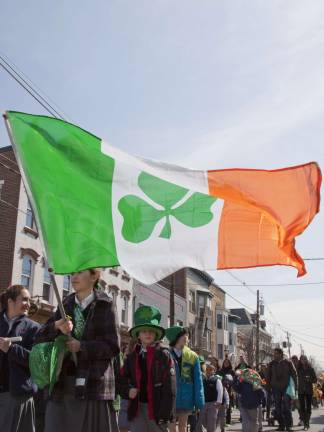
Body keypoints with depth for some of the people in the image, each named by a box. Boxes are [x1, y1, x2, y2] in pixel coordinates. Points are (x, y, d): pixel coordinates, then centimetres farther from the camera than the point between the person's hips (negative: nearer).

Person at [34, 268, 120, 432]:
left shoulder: (105, 306, 1)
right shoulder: (66, 306, 14)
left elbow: (113, 347, -4)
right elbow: (40, 339, 8)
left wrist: (82, 346, -15)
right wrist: (56, 326, -11)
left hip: (94, 385, -3)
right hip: (63, 386, 4)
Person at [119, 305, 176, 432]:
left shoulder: (164, 355, -3)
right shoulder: (132, 357, 9)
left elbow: (170, 386, -9)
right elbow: (122, 380, 14)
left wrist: (166, 412, -15)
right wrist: (128, 391, -8)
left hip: (156, 407, -3)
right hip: (137, 408, 3)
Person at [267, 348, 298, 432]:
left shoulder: (288, 362, -2)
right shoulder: (271, 364, 5)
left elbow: (294, 374, 2)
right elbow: (268, 376, 12)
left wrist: (295, 386, -2)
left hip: (286, 388, -3)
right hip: (275, 389, 3)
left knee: (287, 408, -3)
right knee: (278, 409, 4)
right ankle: (281, 425, 13)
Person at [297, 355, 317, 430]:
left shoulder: (310, 369, 3)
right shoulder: (298, 369, 4)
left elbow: (315, 379, 4)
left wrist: (309, 379, -13)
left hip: (309, 390, 0)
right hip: (301, 390, 0)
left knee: (308, 407, 0)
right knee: (302, 407, -5)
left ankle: (307, 423, 12)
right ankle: (305, 423, 0)